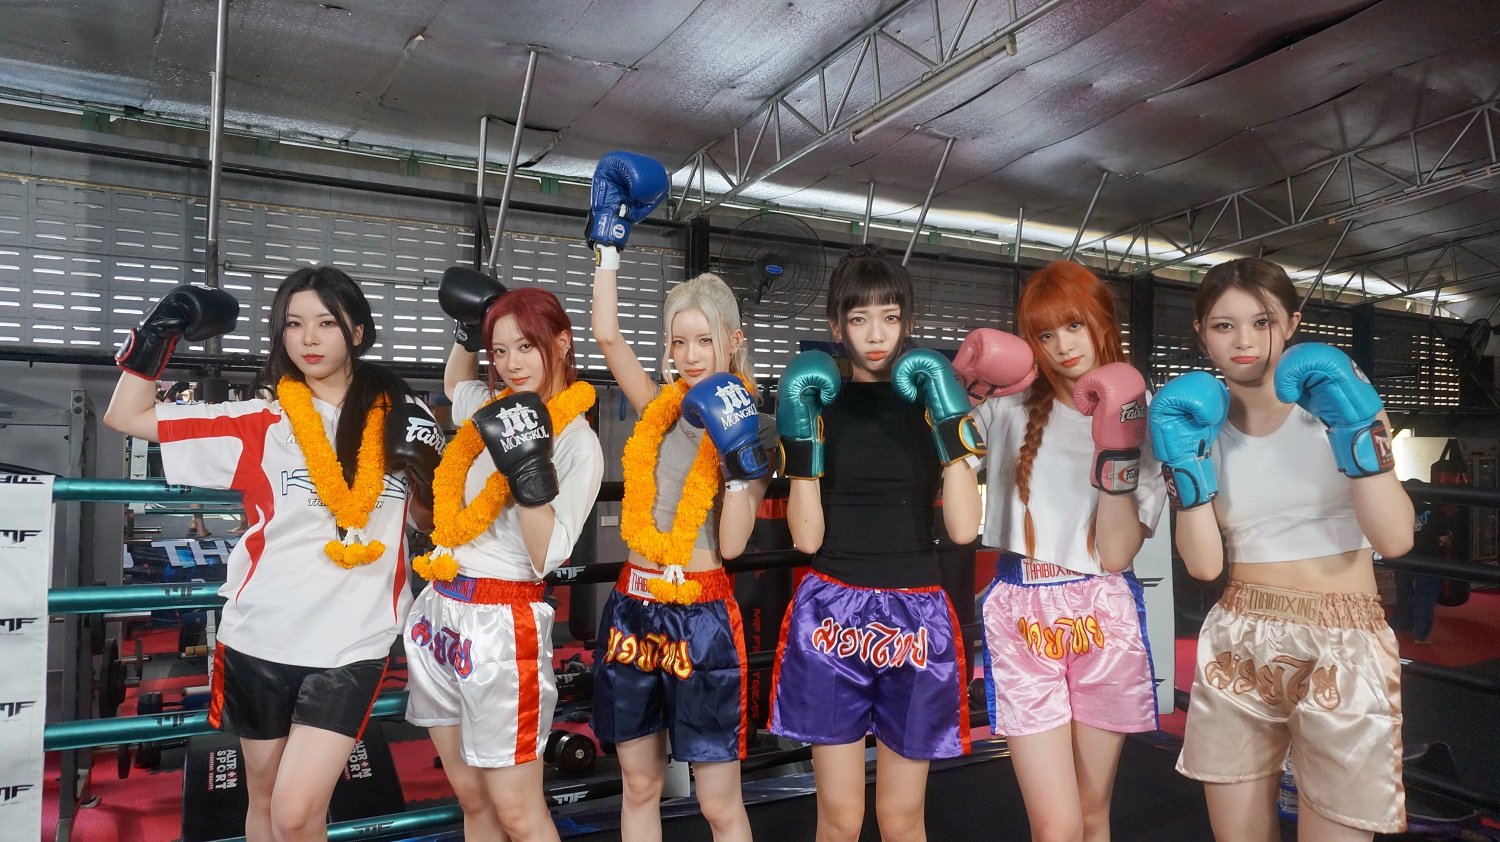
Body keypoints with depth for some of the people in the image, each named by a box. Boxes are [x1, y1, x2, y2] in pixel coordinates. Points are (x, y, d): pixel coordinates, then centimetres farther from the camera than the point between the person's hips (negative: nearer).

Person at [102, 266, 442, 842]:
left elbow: (430, 516, 10)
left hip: (351, 642, -2)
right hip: (260, 637, 2)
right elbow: (126, 417, 3)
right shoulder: (259, 421, 0)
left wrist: (424, 460, -9)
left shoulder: (399, 416, 0)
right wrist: (161, 330, -5)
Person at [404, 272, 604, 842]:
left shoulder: (577, 441, -12)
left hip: (500, 624, -7)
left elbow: (548, 556, -17)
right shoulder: (494, 408, 7)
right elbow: (455, 385, 33)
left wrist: (528, 470, -28)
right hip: (439, 612, 7)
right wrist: (467, 331, 16)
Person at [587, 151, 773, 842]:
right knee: (639, 786, 16)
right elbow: (607, 336, 1)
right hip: (632, 607, 5)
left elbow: (733, 543, -10)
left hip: (701, 614, -4)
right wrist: (609, 240, 7)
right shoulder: (659, 409, 7)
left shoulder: (748, 426, -4)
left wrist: (741, 460, -21)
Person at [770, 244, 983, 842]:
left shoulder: (933, 402, 4)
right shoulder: (816, 403, 2)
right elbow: (806, 537, -6)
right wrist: (801, 438, -15)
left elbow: (964, 527, -7)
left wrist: (950, 424, -13)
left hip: (915, 618, 1)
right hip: (833, 615, -1)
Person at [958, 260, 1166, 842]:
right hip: (1022, 617, -1)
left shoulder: (1140, 422, 3)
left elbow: (1116, 554, -6)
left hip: (1103, 618, 1)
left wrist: (1117, 452, -15)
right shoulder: (1011, 405, 4)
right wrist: (965, 383, -5)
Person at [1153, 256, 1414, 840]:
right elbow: (1205, 564, -4)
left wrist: (1358, 428, -21)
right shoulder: (1200, 422, 3)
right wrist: (1184, 463, -14)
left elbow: (1395, 540, -12)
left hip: (1343, 647, -2)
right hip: (1236, 648, 2)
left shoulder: (1336, 400, -2)